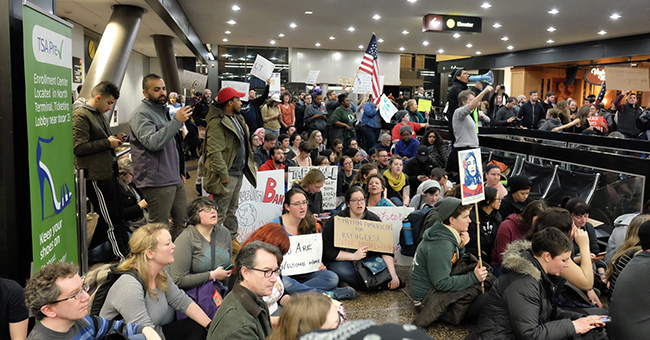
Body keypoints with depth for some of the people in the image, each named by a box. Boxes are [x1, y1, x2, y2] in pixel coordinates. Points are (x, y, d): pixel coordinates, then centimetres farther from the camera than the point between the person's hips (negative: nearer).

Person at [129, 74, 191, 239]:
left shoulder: (164, 110, 18)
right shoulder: (141, 114, -10)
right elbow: (152, 142, -27)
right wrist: (177, 121, -28)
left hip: (176, 179, 9)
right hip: (157, 182, -9)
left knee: (183, 222, 15)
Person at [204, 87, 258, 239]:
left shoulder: (237, 119, 15)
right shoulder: (217, 123, -17)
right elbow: (214, 152, -23)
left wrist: (249, 164, 18)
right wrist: (223, 174, -24)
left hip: (239, 172, 10)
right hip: (227, 175, -10)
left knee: (232, 209, 19)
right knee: (220, 211, -4)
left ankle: (232, 238, 31)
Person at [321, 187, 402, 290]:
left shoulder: (374, 219, -2)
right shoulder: (334, 222, -11)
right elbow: (328, 251, -15)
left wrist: (392, 273, -23)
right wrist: (354, 256, -25)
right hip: (342, 260, -2)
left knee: (384, 265, -29)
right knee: (343, 272, -36)